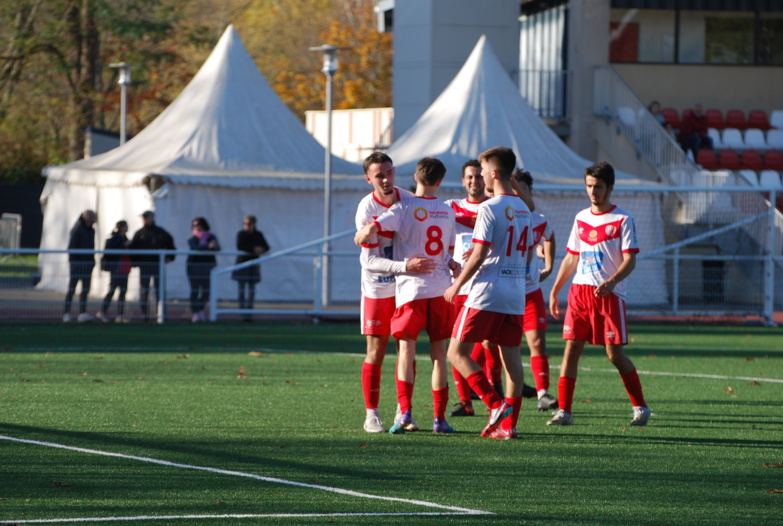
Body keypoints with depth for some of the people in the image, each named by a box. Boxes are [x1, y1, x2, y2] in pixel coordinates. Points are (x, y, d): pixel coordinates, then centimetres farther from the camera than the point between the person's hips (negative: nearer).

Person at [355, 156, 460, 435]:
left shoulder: (404, 208, -6)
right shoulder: (447, 212, 10)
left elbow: (371, 228, -17)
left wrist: (361, 235, 2)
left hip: (411, 287, -3)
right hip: (441, 288, 3)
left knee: (406, 350, 0)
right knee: (439, 352, 7)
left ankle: (404, 411, -15)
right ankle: (439, 417, 5)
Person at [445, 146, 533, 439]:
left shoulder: (490, 208, -11)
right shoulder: (523, 209, 12)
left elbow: (479, 255, -15)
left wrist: (457, 285, -4)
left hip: (486, 294, -7)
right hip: (516, 295, 8)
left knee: (457, 352, -2)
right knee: (511, 357, 7)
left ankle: (496, 405, -15)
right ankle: (508, 424, 3)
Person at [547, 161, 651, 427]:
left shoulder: (623, 220, -3)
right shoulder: (581, 218, 14)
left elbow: (630, 261, -9)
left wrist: (611, 281, -26)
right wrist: (555, 290, 17)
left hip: (609, 295, -5)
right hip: (579, 291, 5)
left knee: (615, 353, -5)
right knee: (571, 348, -3)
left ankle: (640, 407, 9)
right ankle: (564, 411, -2)